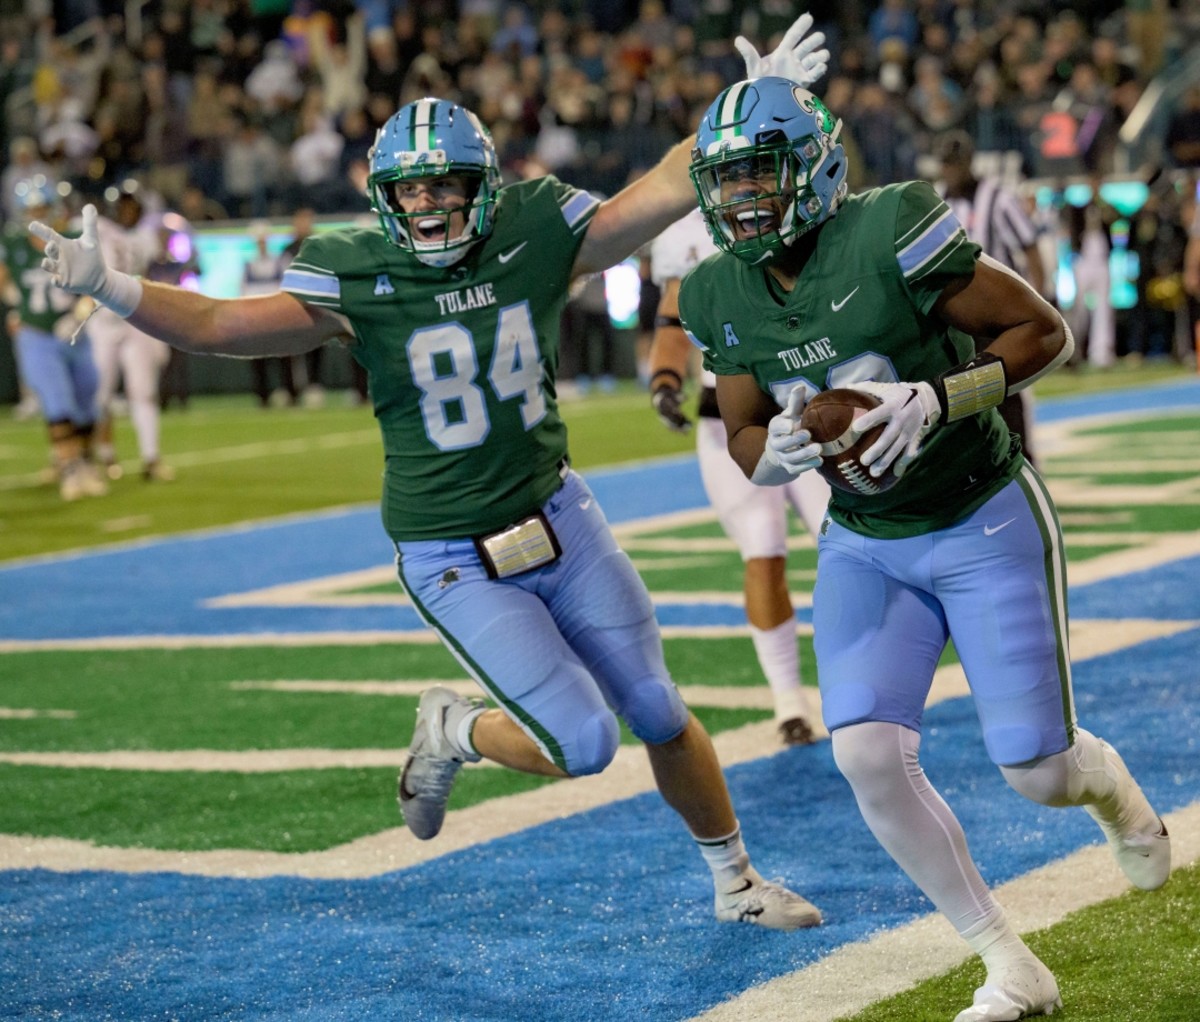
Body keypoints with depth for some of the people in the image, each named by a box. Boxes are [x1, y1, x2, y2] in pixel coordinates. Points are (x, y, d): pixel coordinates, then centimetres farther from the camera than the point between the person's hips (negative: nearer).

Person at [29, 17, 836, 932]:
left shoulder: (536, 232, -9)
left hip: (558, 514, 4)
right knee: (583, 743, -11)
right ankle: (455, 732, 21)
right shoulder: (356, 277, -16)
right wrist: (108, 286, -35)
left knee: (660, 716, 13)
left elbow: (667, 191, -4)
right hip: (456, 563, -3)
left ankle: (737, 882, 35)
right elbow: (220, 326, -21)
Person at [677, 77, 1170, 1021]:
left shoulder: (888, 235, -22)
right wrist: (779, 450, -19)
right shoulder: (722, 298, -5)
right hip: (865, 546, 5)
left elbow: (1045, 331, -16)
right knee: (867, 752, -15)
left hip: (987, 526, -4)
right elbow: (745, 440, 5)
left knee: (1036, 772, -2)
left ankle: (1108, 781, 39)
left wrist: (936, 398, -30)